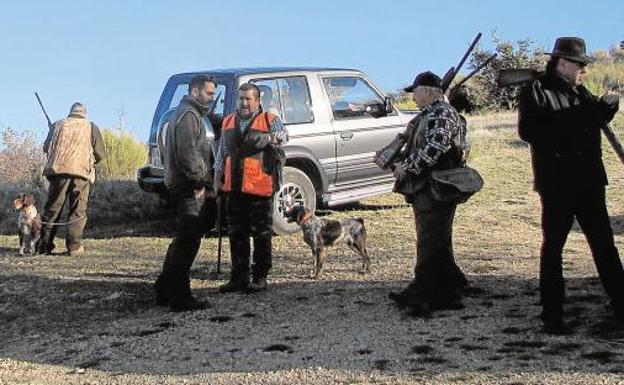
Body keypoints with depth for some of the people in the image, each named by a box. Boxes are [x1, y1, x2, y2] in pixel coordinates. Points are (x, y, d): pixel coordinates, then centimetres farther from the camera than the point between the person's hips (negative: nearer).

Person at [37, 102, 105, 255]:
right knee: (78, 212, 2)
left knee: (52, 210, 8)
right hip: (81, 172, -2)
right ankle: (74, 247, -5)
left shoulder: (58, 125, 16)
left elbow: (46, 148, 18)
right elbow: (101, 154, 8)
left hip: (57, 170, 2)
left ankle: (44, 245, 8)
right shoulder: (91, 127, 11)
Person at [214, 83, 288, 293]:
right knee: (237, 234, 10)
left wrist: (274, 138, -39)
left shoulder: (270, 120, 0)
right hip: (234, 188, 5)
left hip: (259, 188, -5)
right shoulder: (228, 122, 15)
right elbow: (222, 152, 21)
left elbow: (283, 134, -17)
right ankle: (239, 277, 19)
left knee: (261, 234, 1)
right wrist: (219, 176, 16)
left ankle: (260, 278, 10)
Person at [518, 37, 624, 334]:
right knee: (552, 247, 2)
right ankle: (552, 316, 9)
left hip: (589, 181, 7)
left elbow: (596, 120, 24)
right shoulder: (536, 91, -7)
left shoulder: (579, 92, 15)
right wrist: (569, 123, -21)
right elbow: (528, 131, -20)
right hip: (557, 183, -7)